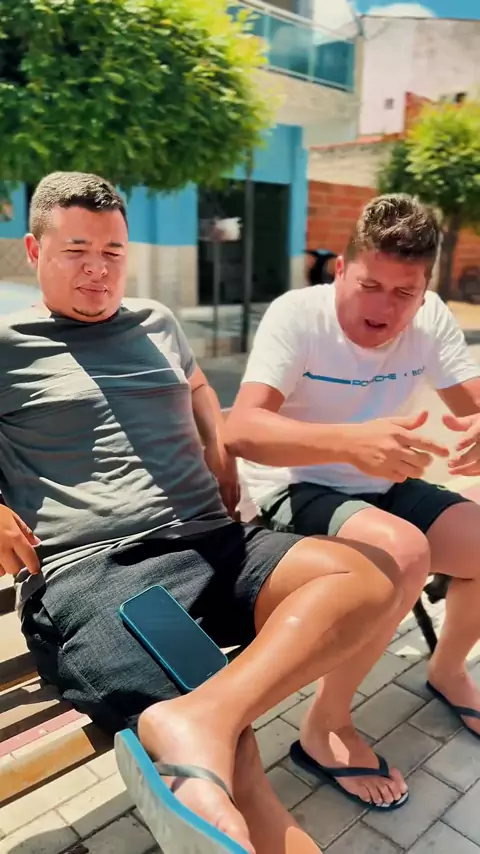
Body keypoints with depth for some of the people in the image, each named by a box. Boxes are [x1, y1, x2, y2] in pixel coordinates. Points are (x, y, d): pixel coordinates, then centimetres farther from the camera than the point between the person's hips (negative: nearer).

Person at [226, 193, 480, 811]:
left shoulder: (430, 320, -5)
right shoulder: (296, 315, -21)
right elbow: (241, 431, -32)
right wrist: (352, 441, -49)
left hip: (384, 488, 6)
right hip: (294, 492, -6)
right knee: (403, 551, -32)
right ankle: (326, 726, -10)